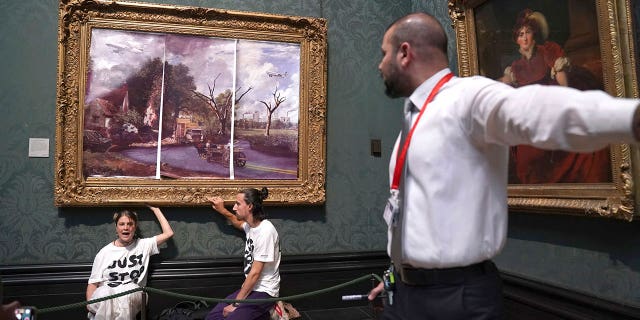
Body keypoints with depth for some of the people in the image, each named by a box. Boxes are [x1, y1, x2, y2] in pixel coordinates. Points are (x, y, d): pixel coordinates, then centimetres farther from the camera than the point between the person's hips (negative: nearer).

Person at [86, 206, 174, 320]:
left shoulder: (143, 245, 10)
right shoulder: (104, 252, 9)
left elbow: (168, 233, 3)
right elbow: (93, 282, 9)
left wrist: (155, 208, 8)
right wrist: (89, 304, -11)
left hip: (132, 298, 0)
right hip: (104, 298, 1)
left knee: (126, 293, -37)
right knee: (104, 293, -37)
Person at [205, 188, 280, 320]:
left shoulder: (265, 231, -21)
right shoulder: (251, 225, 5)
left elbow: (255, 273, -20)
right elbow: (239, 223, 34)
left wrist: (236, 303, -15)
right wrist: (222, 210, 18)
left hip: (263, 292, -8)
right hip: (250, 287, 9)